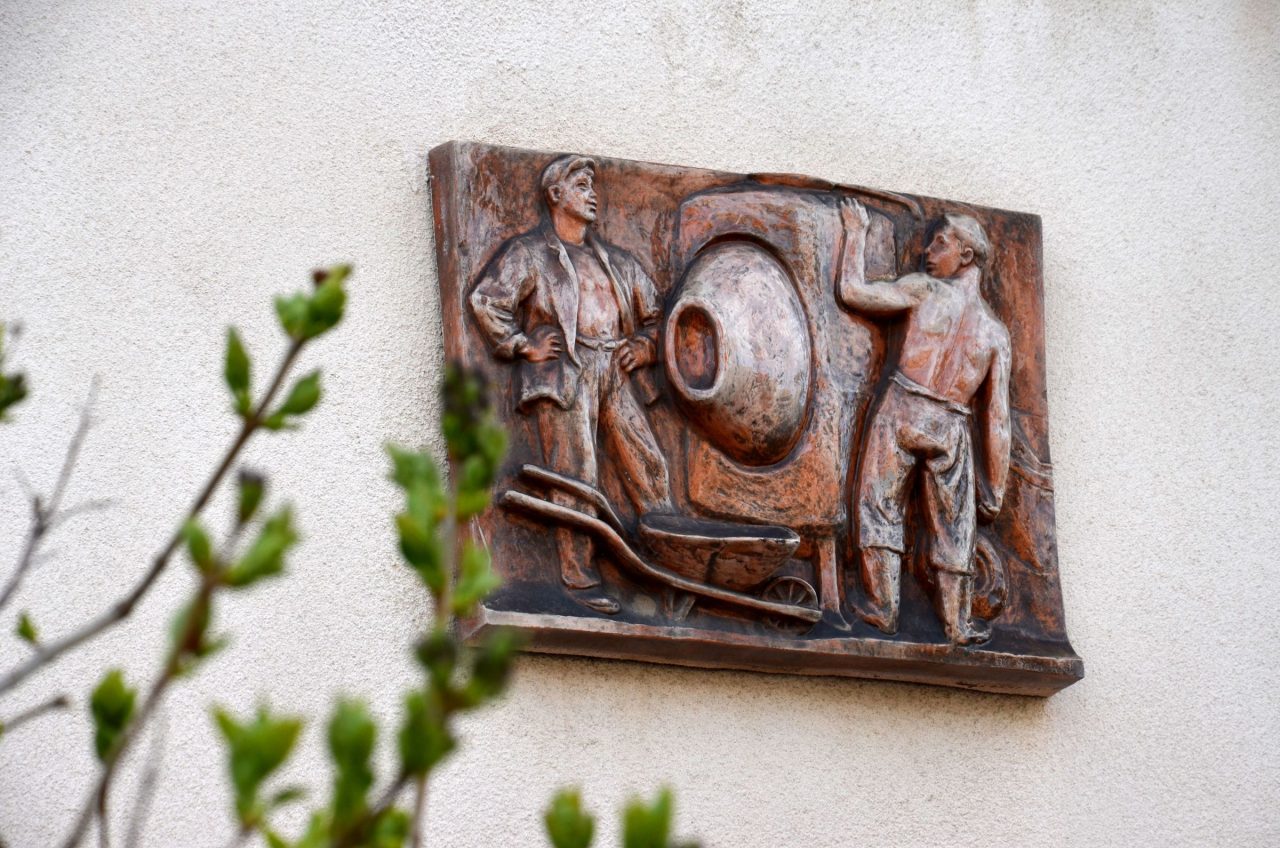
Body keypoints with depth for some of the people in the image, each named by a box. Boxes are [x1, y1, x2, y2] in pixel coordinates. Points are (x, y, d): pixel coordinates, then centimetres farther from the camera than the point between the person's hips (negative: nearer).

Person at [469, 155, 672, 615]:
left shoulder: (615, 260, 24)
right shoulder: (529, 253, 8)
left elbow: (653, 313, 32)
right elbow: (485, 300, -3)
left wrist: (645, 346, 13)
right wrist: (523, 346, -6)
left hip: (615, 371, 5)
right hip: (563, 372, -5)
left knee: (648, 465, -5)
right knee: (575, 475, -11)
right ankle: (580, 578, -10)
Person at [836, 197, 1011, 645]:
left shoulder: (925, 289, 0)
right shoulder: (996, 333, 10)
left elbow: (851, 291, 3)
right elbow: (996, 418, 8)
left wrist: (856, 233, 17)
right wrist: (995, 489, 11)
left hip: (902, 408, -3)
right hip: (951, 427, 3)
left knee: (880, 509, 5)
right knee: (952, 529, 10)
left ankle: (883, 610, 0)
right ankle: (957, 626, 12)